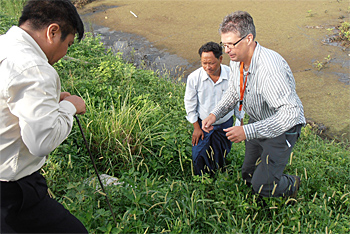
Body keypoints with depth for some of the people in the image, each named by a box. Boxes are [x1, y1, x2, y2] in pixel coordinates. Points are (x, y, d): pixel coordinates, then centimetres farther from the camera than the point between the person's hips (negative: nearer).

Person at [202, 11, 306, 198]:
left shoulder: (270, 68, -36)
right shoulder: (237, 60, -10)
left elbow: (291, 112, -39)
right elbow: (234, 92, 8)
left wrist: (248, 131, -44)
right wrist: (215, 114, -9)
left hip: (282, 127, -7)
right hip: (258, 123, 7)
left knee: (261, 186, -3)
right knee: (248, 177, 19)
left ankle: (292, 185, 29)